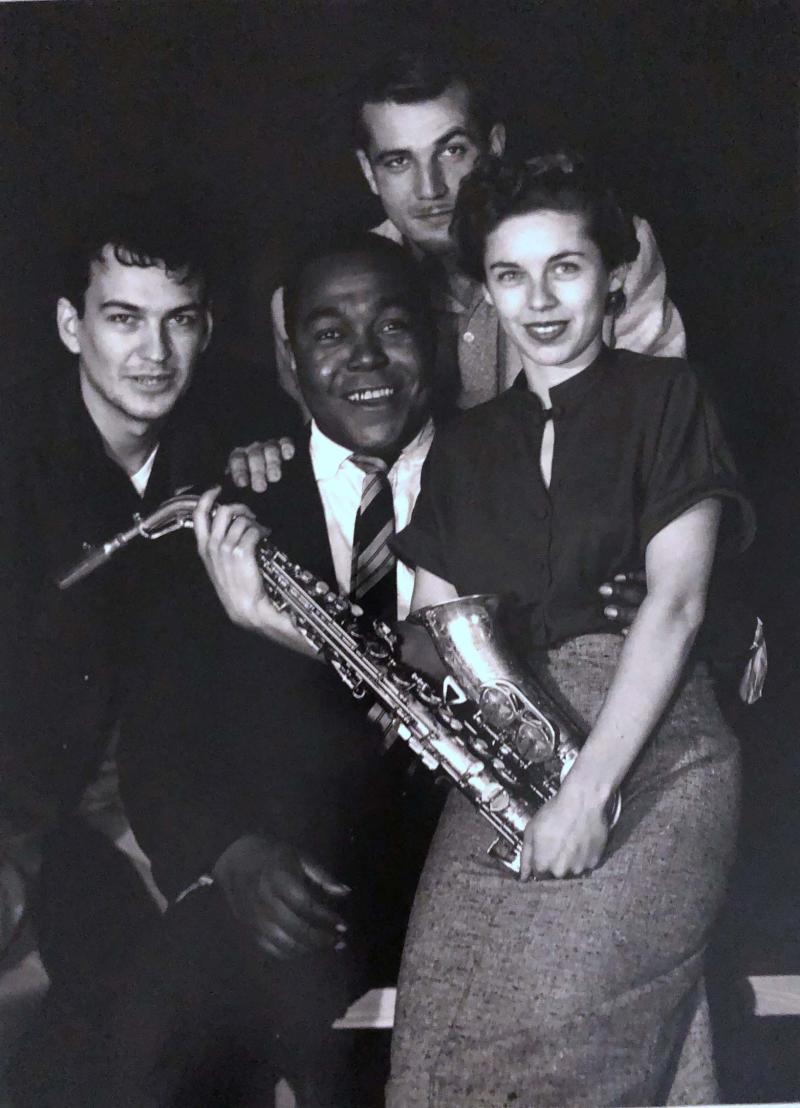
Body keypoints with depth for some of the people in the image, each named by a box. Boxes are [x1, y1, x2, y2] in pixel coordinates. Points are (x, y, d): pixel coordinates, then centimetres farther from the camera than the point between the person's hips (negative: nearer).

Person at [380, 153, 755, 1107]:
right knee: (442, 1030, -13)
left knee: (556, 1022, -21)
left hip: (651, 757, -3)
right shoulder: (462, 447, 18)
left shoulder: (662, 399, 6)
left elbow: (675, 600, -4)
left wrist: (589, 787, -14)